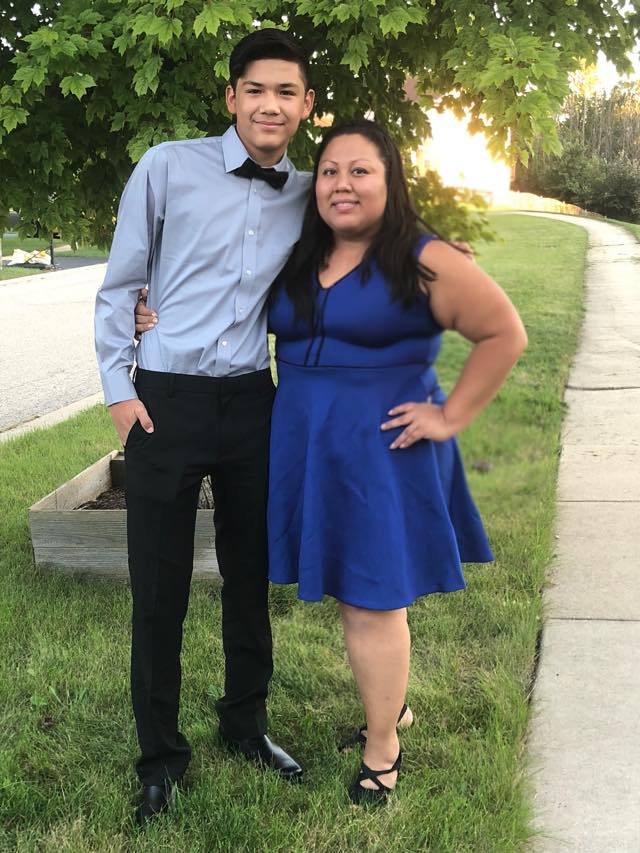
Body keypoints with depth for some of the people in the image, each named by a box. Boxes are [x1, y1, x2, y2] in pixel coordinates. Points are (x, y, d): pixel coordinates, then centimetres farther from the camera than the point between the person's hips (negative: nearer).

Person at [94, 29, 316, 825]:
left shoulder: (308, 195, 5)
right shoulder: (167, 168, -5)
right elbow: (119, 288, 0)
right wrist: (119, 391, -5)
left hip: (252, 402, 3)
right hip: (166, 401, -3)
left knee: (250, 577, 15)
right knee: (159, 589, 5)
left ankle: (245, 721, 37)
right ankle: (159, 752, 25)